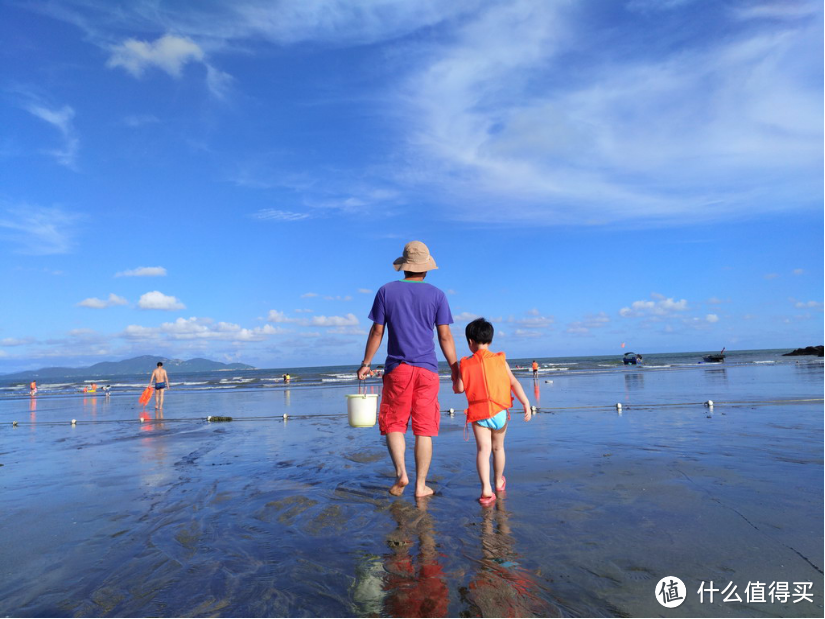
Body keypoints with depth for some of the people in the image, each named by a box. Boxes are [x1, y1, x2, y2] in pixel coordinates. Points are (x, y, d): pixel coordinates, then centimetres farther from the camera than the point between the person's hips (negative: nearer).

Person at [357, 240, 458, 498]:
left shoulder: (386, 291, 3)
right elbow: (445, 336, 1)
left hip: (397, 368, 0)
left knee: (393, 423, 10)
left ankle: (401, 472, -7)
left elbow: (377, 331, 2)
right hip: (427, 369, 1)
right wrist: (454, 369, 8)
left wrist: (366, 363, 10)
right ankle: (421, 485, 11)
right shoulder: (437, 295, 4)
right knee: (424, 429, 7)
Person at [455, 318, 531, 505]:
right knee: (498, 447, 19)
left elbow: (459, 389, -1)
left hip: (478, 413, -2)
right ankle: (499, 482, 38)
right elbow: (514, 382, -3)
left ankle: (486, 489, -18)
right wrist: (526, 403, -2)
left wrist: (456, 376, 19)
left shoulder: (466, 364, -1)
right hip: (499, 412, 2)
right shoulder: (500, 359, 2)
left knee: (483, 449, -3)